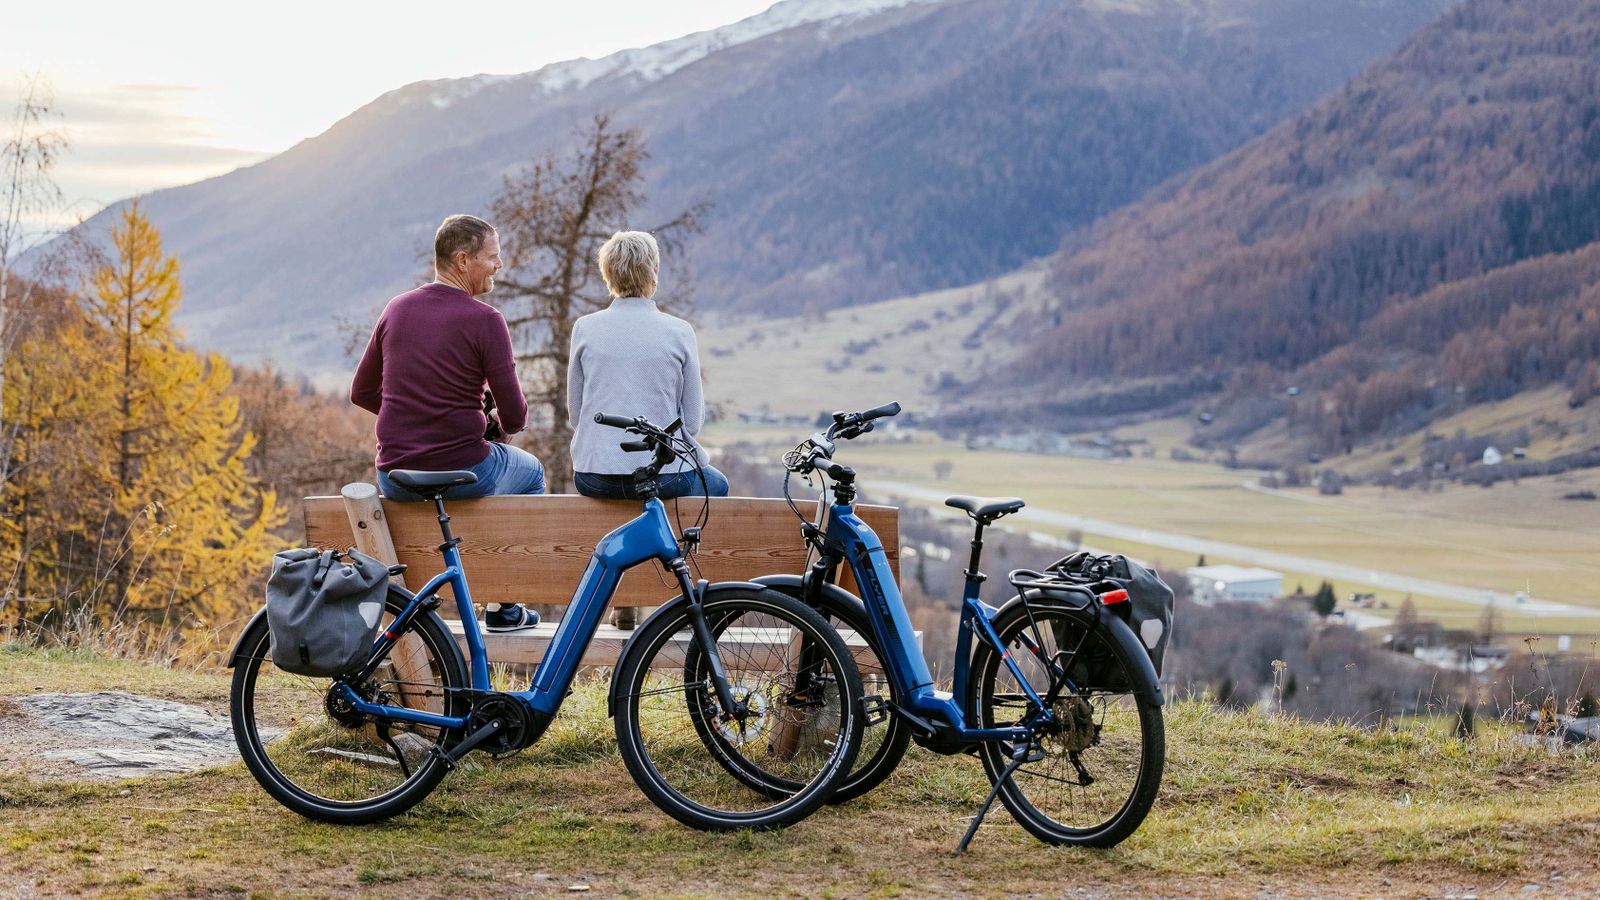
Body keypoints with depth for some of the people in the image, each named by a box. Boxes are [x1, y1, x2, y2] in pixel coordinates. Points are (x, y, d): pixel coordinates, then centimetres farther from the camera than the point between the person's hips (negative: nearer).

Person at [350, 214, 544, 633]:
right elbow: (515, 416, -10)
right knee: (529, 471, 27)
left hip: (394, 480, 5)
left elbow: (362, 393, 12)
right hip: (462, 472, -5)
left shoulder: (397, 310, 5)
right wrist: (497, 425, 13)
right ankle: (503, 606, 25)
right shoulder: (485, 320, -12)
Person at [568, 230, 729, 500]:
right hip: (663, 478, -2)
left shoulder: (584, 328, -1)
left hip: (593, 480, 3)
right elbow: (693, 420, -2)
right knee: (717, 485, 33)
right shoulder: (679, 331, -5)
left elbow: (575, 411, 5)